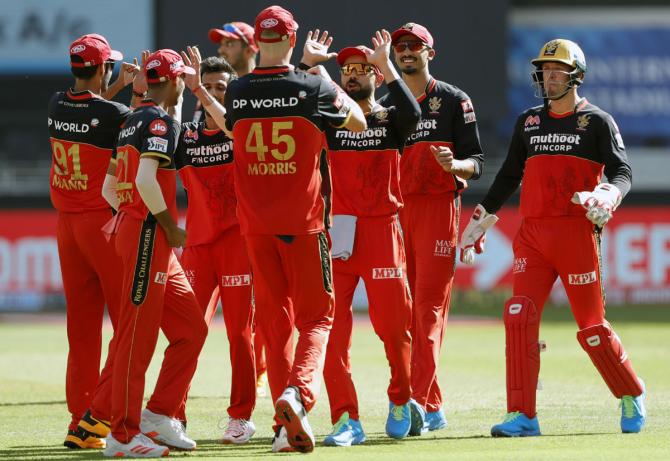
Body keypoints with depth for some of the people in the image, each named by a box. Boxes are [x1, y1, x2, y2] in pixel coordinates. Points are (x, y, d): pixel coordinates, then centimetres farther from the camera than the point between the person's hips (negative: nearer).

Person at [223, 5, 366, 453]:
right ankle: (298, 391, -22)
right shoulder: (311, 87, -8)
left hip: (255, 222, 3)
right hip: (302, 221, -3)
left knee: (272, 317, 10)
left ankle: (287, 423, 7)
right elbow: (358, 121, 7)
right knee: (316, 316, 5)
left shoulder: (237, 93, -1)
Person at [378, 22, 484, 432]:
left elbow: (476, 162, -1)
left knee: (429, 306, -12)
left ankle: (421, 402, -19)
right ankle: (431, 405, 9)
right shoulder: (385, 105, 16)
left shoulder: (454, 101, 3)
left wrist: (454, 164, -22)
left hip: (438, 209, -5)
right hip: (395, 210, 5)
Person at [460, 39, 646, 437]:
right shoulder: (529, 122, 16)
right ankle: (523, 415, -9)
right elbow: (509, 176, 23)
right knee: (519, 316, -10)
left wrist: (606, 198, -28)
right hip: (532, 235, 4)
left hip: (577, 233, -4)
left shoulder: (597, 121, 2)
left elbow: (622, 172, -6)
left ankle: (631, 395, 22)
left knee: (592, 326, -1)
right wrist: (479, 222, 20)